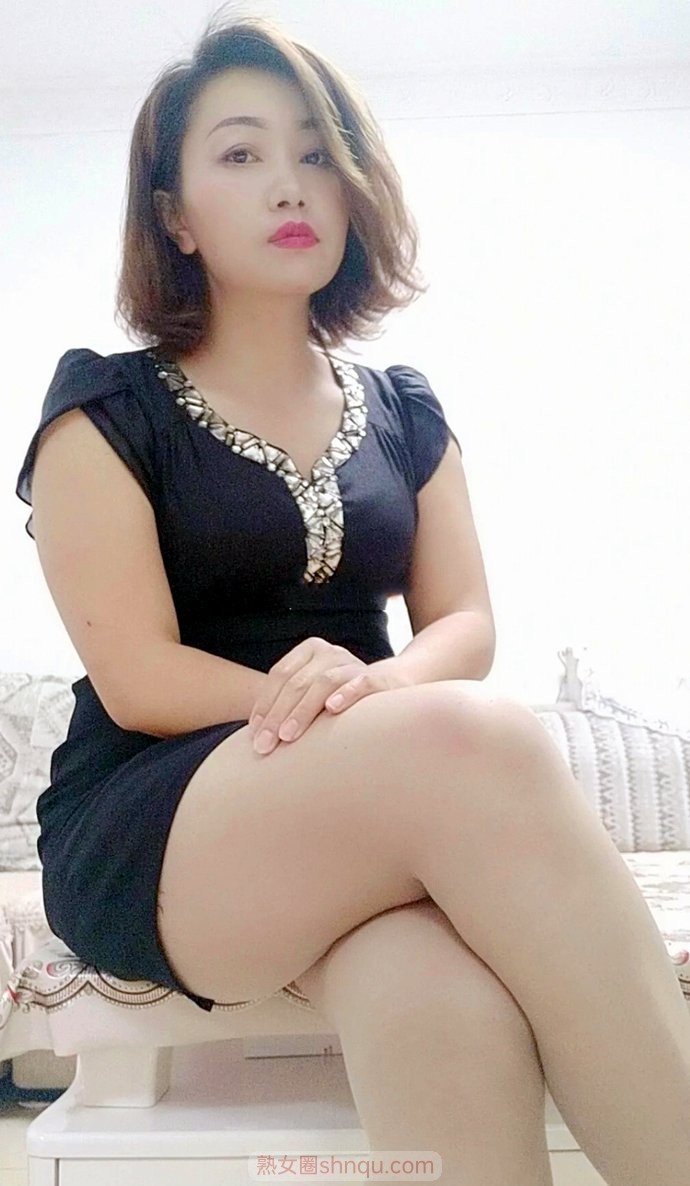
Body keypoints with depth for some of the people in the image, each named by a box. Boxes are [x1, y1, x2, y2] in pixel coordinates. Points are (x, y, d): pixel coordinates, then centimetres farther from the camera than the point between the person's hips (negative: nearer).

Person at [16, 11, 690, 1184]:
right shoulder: (106, 410, 2)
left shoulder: (403, 411, 14)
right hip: (144, 841, -2)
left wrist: (380, 689, -18)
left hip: (364, 831, 3)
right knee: (481, 741, -34)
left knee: (447, 1004, -37)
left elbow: (465, 623, 6)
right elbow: (135, 678, -7)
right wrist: (362, 716, -19)